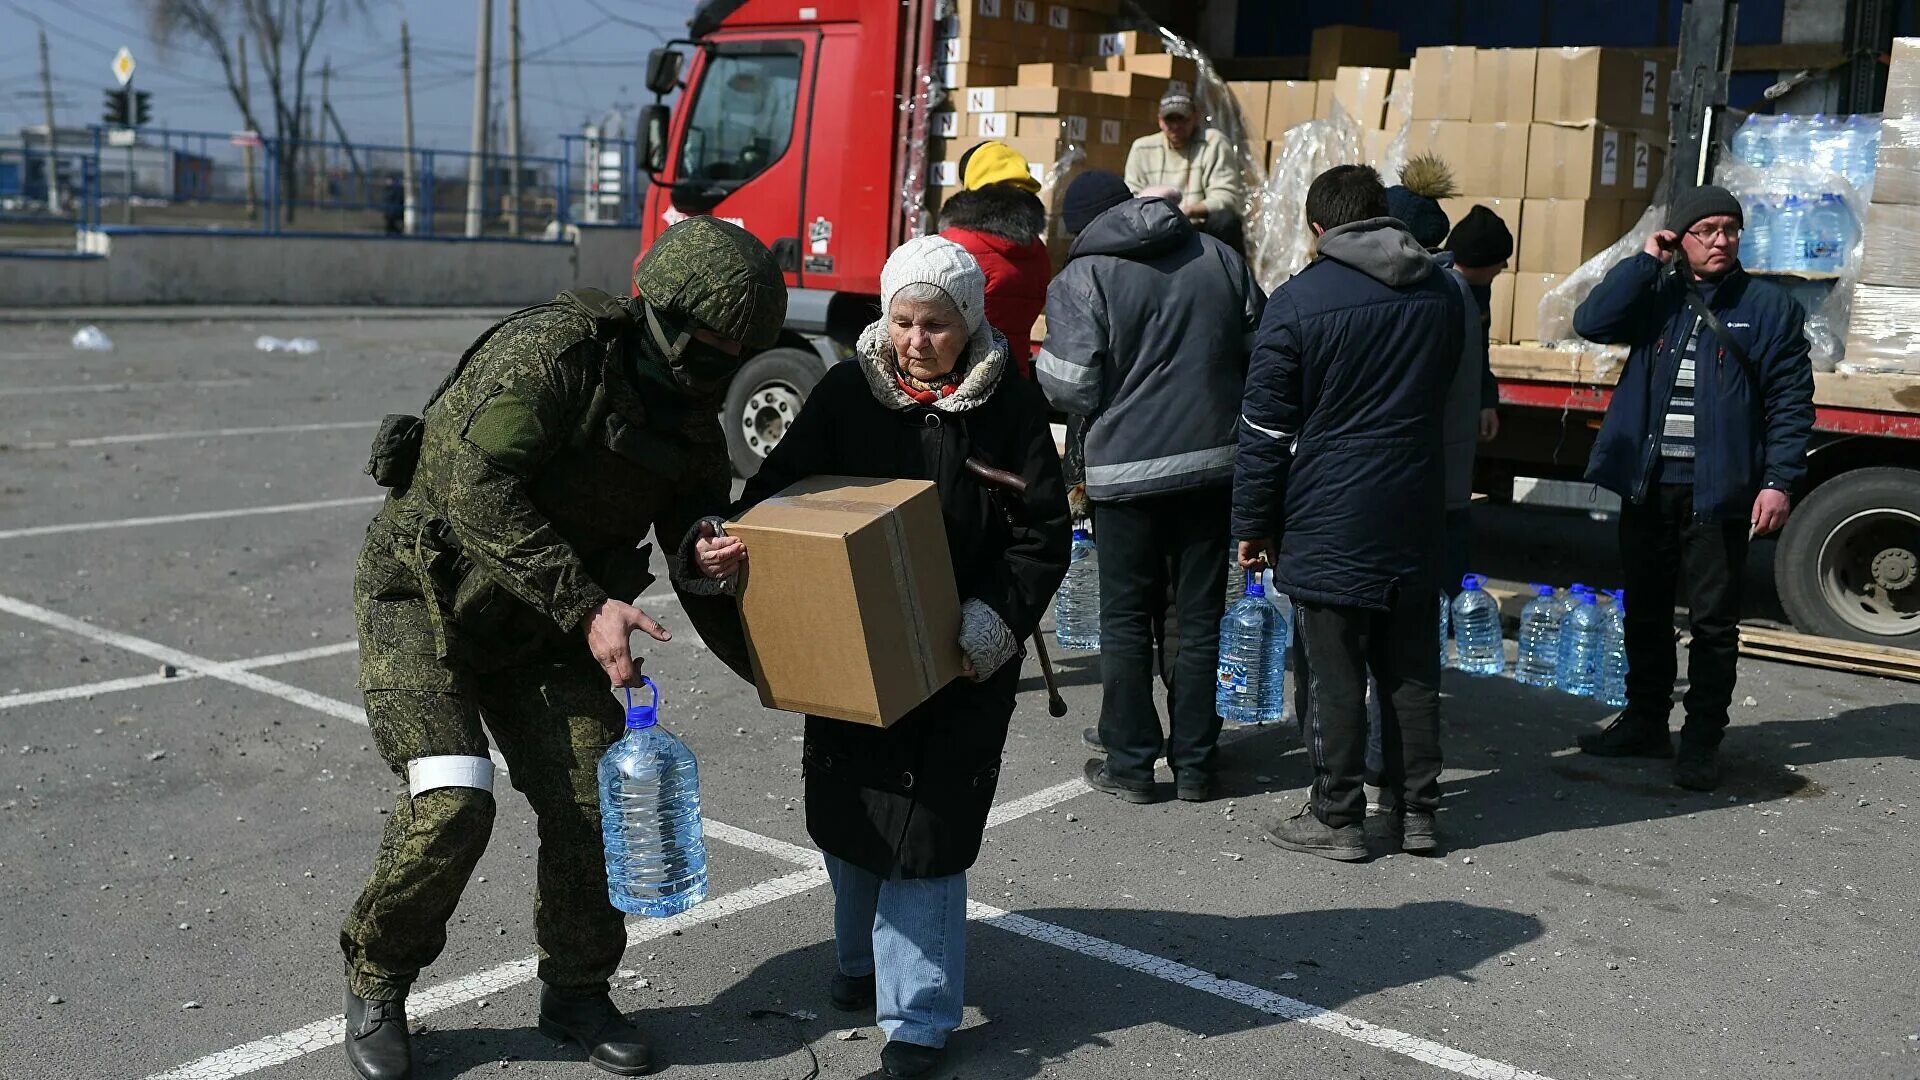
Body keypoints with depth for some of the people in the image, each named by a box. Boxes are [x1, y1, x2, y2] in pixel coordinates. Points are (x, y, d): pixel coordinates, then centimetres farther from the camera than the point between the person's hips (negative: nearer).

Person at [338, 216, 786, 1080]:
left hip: (537, 625, 6)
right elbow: (479, 489, -31)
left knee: (592, 799, -3)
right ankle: (376, 984, 7)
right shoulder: (559, 348, -23)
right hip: (423, 594, -6)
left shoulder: (691, 420, 0)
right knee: (451, 803, -19)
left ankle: (576, 993, 19)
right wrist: (586, 605, -34)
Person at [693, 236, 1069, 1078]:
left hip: (962, 658, -3)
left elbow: (1043, 531, -7)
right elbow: (783, 485, -2)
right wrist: (726, 543, -21)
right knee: (847, 812, 14)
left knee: (930, 822, -2)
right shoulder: (847, 391, 0)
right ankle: (863, 960, 39)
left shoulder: (1010, 405, -7)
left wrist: (997, 618, -19)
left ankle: (918, 1012, 11)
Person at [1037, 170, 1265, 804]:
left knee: (1127, 618, 9)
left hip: (1127, 468, -4)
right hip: (1213, 463, 4)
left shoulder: (1083, 278, -8)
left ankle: (1131, 763, 13)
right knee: (1200, 617, 11)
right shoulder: (1219, 258, 7)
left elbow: (1070, 388, -14)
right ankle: (1195, 764, 18)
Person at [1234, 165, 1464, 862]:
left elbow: (1265, 430, -8)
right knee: (1412, 667, 12)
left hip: (1327, 525, -5)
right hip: (1413, 517, 5)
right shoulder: (1442, 294, 8)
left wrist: (1253, 525, -1)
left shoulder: (1299, 301, -10)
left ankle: (1336, 818, 8)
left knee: (1333, 674, 1)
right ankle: (1417, 811, 19)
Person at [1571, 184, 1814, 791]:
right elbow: (1592, 323, -8)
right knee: (1645, 611, 13)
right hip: (1647, 486, 3)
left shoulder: (1769, 307, 0)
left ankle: (1701, 743, 12)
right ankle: (1645, 723, 28)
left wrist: (1778, 481, -10)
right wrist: (1646, 261, -8)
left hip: (1719, 492, -3)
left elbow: (1791, 401, -2)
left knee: (1713, 620, 2)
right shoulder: (1656, 296, 8)